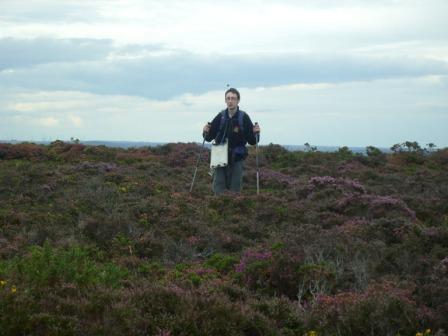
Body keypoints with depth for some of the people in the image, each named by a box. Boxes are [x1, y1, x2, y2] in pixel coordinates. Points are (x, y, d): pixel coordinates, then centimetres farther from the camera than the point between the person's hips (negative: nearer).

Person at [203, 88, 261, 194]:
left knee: (235, 190, 3)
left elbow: (252, 141, -2)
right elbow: (209, 138, 9)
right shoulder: (220, 117, 1)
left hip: (237, 159, -2)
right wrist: (206, 132, -11)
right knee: (218, 190, 0)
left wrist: (256, 133, -21)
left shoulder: (243, 117, -5)